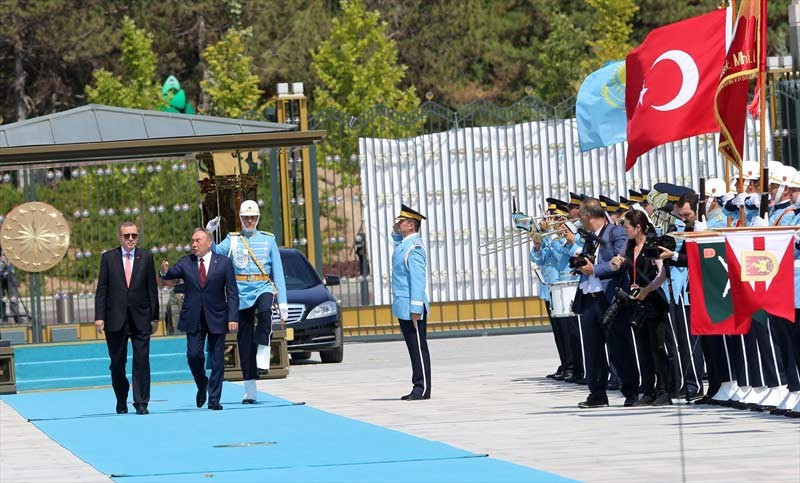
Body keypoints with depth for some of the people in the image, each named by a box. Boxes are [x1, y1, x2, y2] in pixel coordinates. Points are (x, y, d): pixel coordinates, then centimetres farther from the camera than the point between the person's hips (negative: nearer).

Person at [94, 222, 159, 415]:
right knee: (117, 363, 6)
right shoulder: (108, 258, 4)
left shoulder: (146, 258, 5)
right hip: (116, 319, 0)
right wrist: (99, 317, -5)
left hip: (140, 318, 0)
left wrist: (154, 317, 3)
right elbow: (101, 289, 3)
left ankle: (141, 403, -1)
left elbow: (152, 289, 6)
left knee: (142, 361, -5)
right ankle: (121, 401, 19)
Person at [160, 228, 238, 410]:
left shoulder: (223, 263, 0)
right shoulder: (186, 262, 5)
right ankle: (202, 385, 21)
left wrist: (233, 318, -10)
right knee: (194, 355, -7)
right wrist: (164, 272, -33)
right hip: (193, 319, 1)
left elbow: (232, 293, -2)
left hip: (216, 318, -1)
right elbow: (173, 273, -9)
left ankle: (214, 399, 9)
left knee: (217, 360, 1)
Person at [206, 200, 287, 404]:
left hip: (263, 288, -1)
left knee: (265, 312, -37)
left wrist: (282, 301, 1)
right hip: (242, 293, 1)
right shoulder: (232, 240, 9)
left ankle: (263, 357, -32)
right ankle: (250, 390, 5)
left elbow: (278, 272, 7)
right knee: (244, 339, 1)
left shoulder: (268, 240, 8)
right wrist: (209, 234, -22)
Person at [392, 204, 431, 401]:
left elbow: (418, 279, -22)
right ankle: (418, 388, 13)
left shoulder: (414, 248, -16)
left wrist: (416, 309, -25)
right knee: (413, 347, 10)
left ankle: (423, 389, -5)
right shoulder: (403, 244, 14)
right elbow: (397, 238, 41)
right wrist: (396, 231, 19)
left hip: (412, 307, -10)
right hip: (403, 307, 10)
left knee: (418, 347, -7)